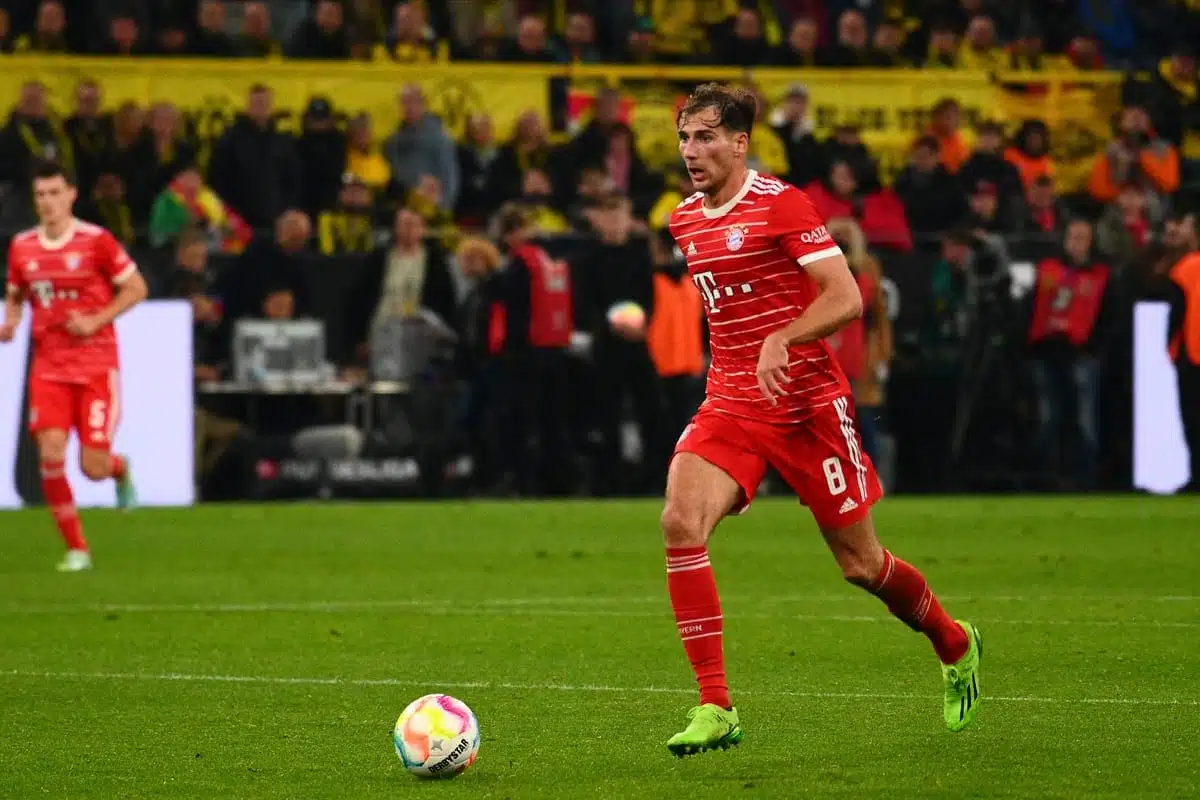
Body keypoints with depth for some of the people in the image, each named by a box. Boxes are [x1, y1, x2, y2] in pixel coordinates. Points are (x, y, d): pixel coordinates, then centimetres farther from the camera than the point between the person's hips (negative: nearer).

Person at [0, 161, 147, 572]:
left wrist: (96, 320, -15)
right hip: (49, 367, 3)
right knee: (51, 456, -13)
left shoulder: (96, 241, -9)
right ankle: (76, 549, 2)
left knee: (93, 468, -6)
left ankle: (120, 469, 34)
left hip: (96, 365, -3)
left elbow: (136, 289, -3)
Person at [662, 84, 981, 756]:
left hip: (809, 405, -5)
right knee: (681, 523, -22)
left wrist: (780, 341, -29)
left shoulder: (782, 204, -11)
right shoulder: (686, 220, 10)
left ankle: (957, 647, 37)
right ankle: (715, 710, -19)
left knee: (860, 563, 5)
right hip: (730, 407, 5)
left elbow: (847, 298, -16)